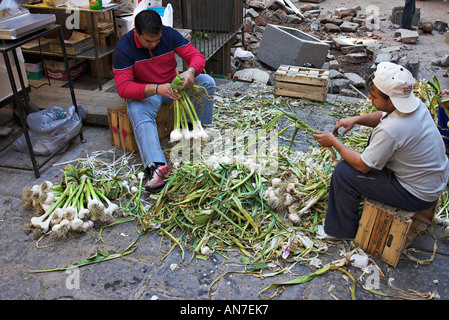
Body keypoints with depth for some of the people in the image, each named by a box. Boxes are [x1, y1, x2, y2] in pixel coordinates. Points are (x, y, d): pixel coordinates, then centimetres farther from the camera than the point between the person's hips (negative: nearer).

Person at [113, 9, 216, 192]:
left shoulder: (170, 34, -12)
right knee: (140, 116, -37)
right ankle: (156, 165, -49)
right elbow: (123, 87, -28)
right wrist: (157, 89, -43)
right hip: (142, 93, -3)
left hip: (171, 84, 4)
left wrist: (191, 71, -37)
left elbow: (196, 55, -11)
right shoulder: (124, 47, -21)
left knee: (207, 82, -17)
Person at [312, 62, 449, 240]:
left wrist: (334, 142, -11)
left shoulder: (390, 130, -35)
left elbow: (362, 165, -21)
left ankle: (343, 230, 10)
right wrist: (356, 119, -3)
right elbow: (383, 117, 13)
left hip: (418, 196, -9)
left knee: (343, 172, -11)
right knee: (375, 137, 23)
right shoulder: (414, 103, -8)